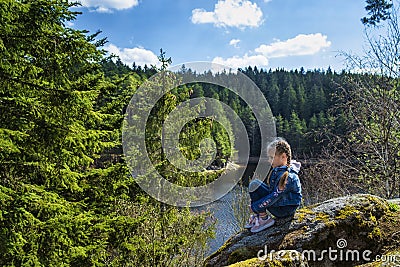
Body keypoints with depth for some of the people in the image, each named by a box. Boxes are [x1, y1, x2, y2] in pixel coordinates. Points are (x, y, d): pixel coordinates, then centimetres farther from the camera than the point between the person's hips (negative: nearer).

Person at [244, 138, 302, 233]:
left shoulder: (288, 176, -25)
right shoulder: (276, 169, 3)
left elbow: (275, 196, -26)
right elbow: (266, 184, 12)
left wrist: (254, 207, -19)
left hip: (285, 210, -9)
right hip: (277, 202, 9)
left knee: (255, 185, -20)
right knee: (254, 184, -1)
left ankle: (264, 219, -9)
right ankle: (257, 216, -1)